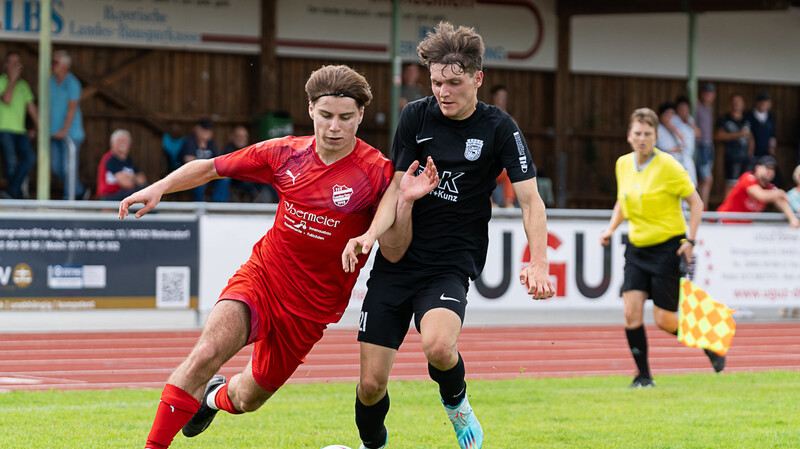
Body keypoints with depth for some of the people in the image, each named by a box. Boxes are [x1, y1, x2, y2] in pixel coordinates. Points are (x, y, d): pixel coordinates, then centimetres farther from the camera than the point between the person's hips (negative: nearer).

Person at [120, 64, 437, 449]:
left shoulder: (376, 172, -13)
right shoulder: (286, 153, -4)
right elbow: (210, 168, 8)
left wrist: (404, 200, -30)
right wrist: (158, 188, -5)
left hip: (310, 308, -1)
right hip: (260, 277, 1)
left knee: (247, 399, 13)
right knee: (205, 354, -26)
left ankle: (216, 396, 51)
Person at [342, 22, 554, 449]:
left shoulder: (499, 129, -5)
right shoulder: (415, 117, 1)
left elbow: (530, 200, -6)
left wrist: (538, 265, -21)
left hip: (451, 265, -2)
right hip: (397, 261, 2)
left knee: (438, 346, -32)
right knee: (371, 382, -3)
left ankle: (456, 402, 2)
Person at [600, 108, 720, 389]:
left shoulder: (668, 166, -13)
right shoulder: (623, 164, 4)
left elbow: (695, 202, -7)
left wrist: (690, 240, -13)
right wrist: (611, 229, 7)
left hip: (668, 247, -5)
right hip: (637, 248, 5)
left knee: (664, 320, -3)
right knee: (631, 312, -10)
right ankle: (643, 376, 0)